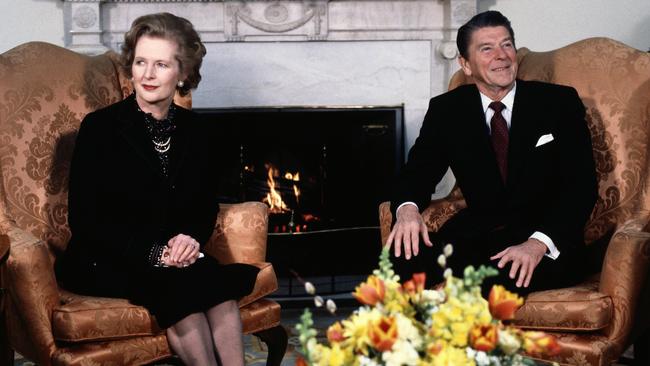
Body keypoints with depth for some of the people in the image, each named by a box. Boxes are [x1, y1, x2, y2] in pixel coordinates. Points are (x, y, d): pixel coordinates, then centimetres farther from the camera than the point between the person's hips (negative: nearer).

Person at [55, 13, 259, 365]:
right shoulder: (99, 127, -7)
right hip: (102, 261, -4)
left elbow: (206, 207, 15)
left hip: (174, 257, 4)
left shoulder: (198, 133, 6)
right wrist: (152, 252, -20)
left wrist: (191, 238, -10)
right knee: (178, 285, -31)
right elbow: (83, 218, -9)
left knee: (218, 282, -27)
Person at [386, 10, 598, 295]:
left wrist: (539, 243, -24)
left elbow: (582, 185, -6)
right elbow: (417, 172, 6)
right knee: (404, 257, -27)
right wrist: (407, 208, -21)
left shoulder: (559, 103, 1)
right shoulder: (446, 110, 8)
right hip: (475, 235, 2)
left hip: (547, 241, -2)